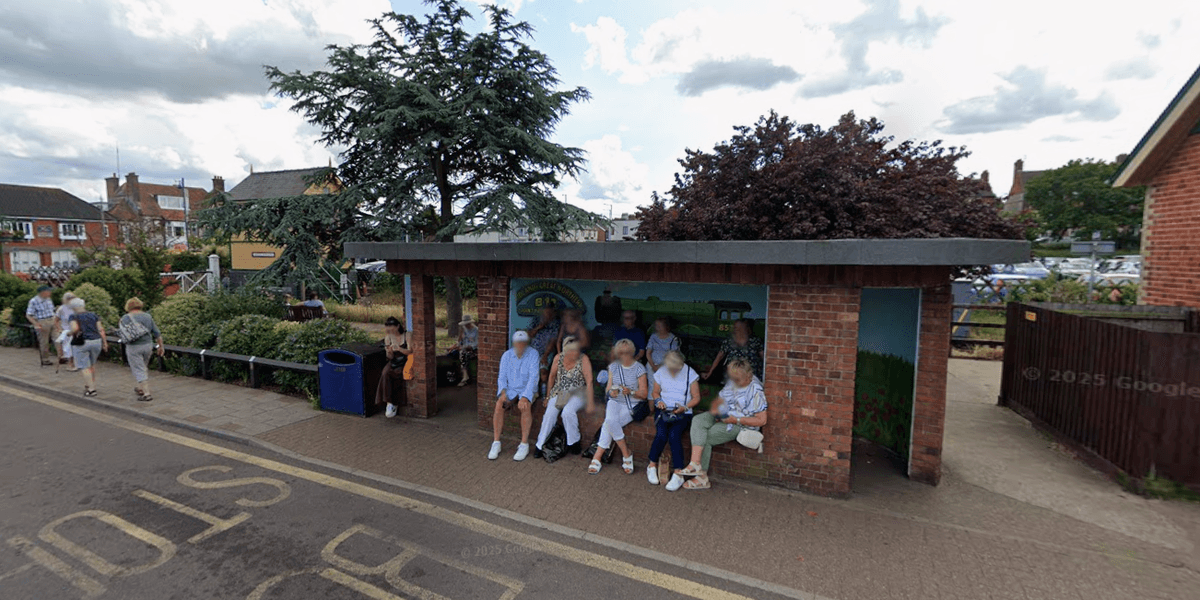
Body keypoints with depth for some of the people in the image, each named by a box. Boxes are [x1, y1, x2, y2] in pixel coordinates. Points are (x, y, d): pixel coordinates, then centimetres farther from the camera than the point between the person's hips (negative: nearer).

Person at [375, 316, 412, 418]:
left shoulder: (407, 335, -4)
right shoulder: (388, 337, 8)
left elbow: (410, 352, -13)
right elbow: (390, 357, 7)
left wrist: (399, 349, -30)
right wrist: (389, 352, -16)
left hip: (405, 362, -4)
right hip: (393, 362, 4)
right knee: (385, 374, -28)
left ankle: (393, 404, -16)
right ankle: (389, 403, -30)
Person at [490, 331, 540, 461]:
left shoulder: (533, 354, -11)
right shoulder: (507, 355, 0)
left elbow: (533, 377, -18)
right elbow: (502, 377, 2)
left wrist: (525, 397, -29)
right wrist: (503, 392, -18)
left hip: (527, 390, -3)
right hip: (510, 389, 3)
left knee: (525, 407, -33)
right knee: (499, 405, -26)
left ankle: (524, 445, -23)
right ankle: (496, 444, -18)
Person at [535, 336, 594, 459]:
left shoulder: (583, 359, -14)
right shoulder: (559, 358, -4)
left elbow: (589, 382, -16)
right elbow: (552, 376, 10)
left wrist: (590, 403, -20)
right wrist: (549, 395, 14)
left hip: (577, 393, -3)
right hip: (560, 392, 3)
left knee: (568, 412, -30)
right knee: (550, 413, -19)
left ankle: (573, 443, -8)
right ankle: (540, 445, -5)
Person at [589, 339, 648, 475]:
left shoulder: (639, 368, -3)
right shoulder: (613, 366, 8)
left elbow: (644, 394, -4)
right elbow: (608, 388, 8)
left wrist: (630, 391, -23)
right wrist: (611, 392, -16)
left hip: (633, 404, -3)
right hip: (615, 402, 3)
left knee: (609, 424, -26)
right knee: (611, 420, -29)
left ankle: (597, 457, -13)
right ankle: (626, 454, -14)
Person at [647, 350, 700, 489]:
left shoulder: (690, 373, 0)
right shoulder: (661, 372, 7)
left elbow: (696, 397, 3)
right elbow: (655, 392, 19)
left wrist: (685, 407, -13)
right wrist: (658, 401, -3)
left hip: (683, 412, -2)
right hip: (663, 409, 2)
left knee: (674, 434, -29)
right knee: (661, 434, -26)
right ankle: (652, 466, -3)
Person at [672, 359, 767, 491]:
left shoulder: (756, 391, -16)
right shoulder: (732, 382, 6)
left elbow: (762, 420, -16)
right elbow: (720, 398, 19)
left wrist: (736, 420, -19)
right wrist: (715, 408, -4)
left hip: (742, 425, -7)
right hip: (723, 416, 7)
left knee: (705, 438, -21)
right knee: (698, 420, -21)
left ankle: (701, 477, -11)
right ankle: (696, 463, -27)